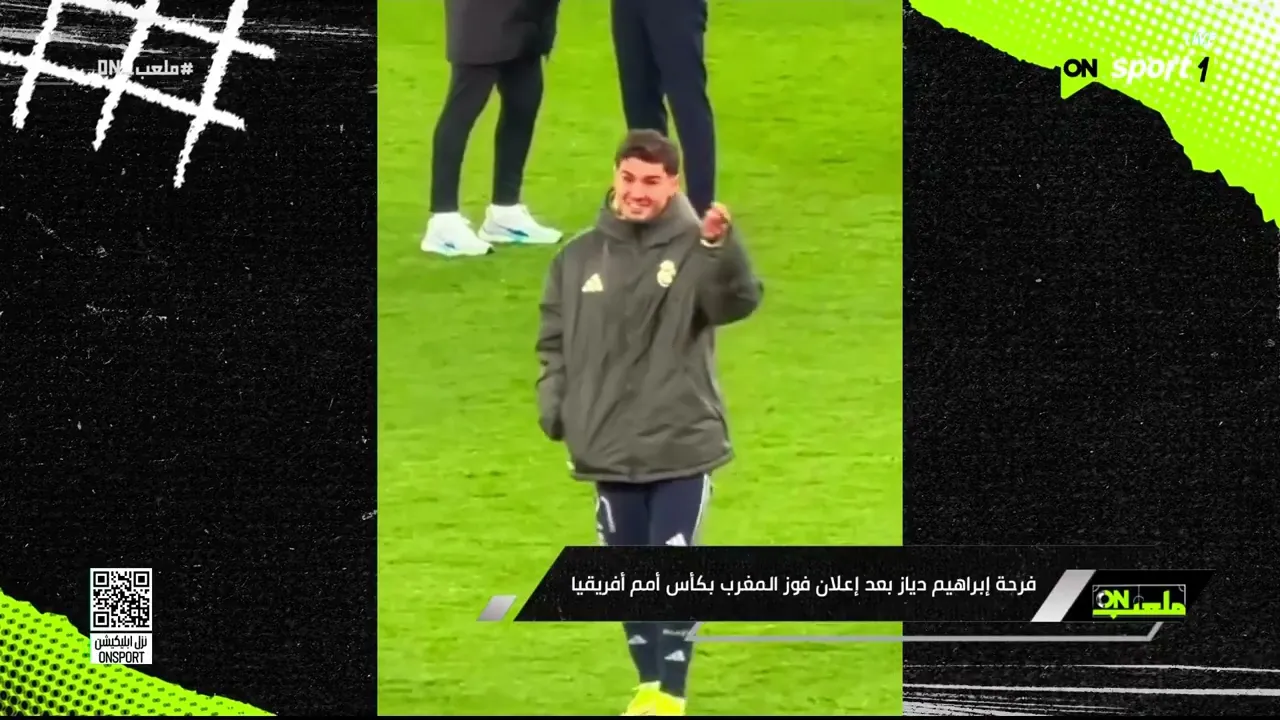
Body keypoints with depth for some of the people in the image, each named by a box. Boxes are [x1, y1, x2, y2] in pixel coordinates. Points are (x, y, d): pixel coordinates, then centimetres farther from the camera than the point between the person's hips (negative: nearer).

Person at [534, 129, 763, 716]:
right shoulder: (580, 258, 5)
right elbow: (555, 342, 13)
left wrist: (722, 246, -47)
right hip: (608, 450, 4)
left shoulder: (695, 250, -8)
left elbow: (740, 300, -28)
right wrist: (554, 407, -1)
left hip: (682, 447, -4)